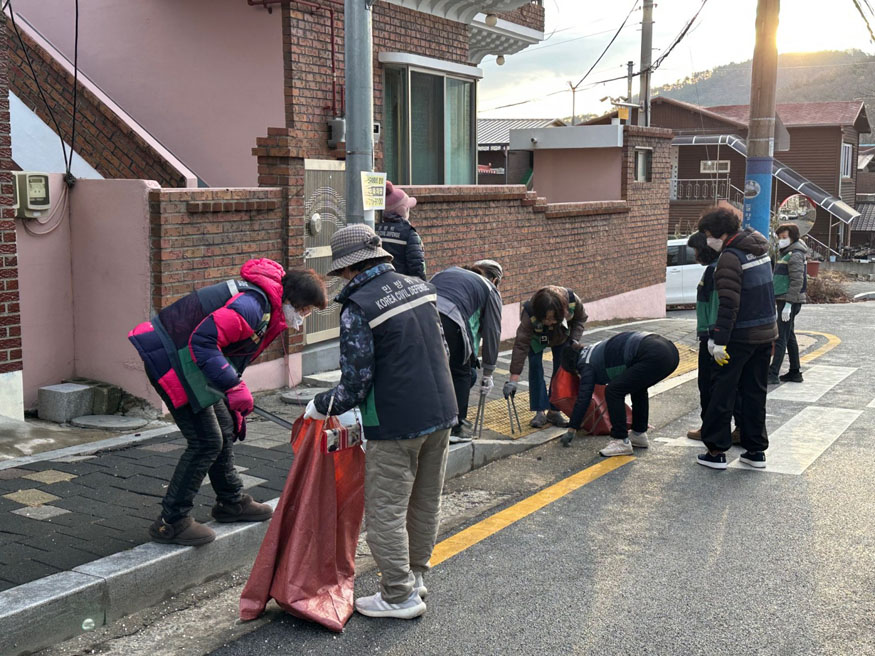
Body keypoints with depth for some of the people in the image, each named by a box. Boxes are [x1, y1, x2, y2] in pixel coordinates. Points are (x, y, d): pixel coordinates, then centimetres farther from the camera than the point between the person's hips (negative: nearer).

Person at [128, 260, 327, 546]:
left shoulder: (267, 309, 12)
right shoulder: (252, 306, -22)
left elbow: (233, 356, 22)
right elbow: (203, 341, -31)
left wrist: (235, 407, 23)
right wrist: (234, 387, -32)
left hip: (187, 358, 11)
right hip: (170, 358, -11)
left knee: (224, 429, 17)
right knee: (206, 441, -8)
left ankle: (231, 502, 34)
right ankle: (171, 522, 2)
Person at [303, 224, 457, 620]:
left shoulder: (357, 308, -14)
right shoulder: (419, 288, 7)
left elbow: (356, 385, -15)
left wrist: (320, 407, 3)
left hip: (396, 424, -8)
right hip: (441, 411, 8)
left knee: (386, 510, 4)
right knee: (426, 502, 19)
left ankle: (399, 596, 11)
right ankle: (413, 576, 34)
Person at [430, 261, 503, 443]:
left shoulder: (449, 271, 37)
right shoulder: (490, 290, 23)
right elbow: (492, 333, 23)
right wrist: (488, 374, 30)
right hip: (447, 320, -5)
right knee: (461, 373, 16)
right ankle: (456, 427, 17)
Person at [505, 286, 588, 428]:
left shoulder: (572, 300, -39)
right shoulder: (529, 314, -45)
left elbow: (580, 319, -14)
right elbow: (521, 345, -46)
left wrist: (574, 339, -30)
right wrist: (513, 380, -50)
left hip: (562, 336, 2)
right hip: (536, 337, -2)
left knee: (561, 369, -4)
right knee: (535, 367, -13)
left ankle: (554, 411, 4)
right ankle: (540, 412, -7)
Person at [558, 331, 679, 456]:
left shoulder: (587, 364, 7)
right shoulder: (596, 348, 32)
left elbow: (583, 397, 7)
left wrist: (571, 430, 14)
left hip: (653, 357, -9)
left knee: (613, 391, -2)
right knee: (637, 386, 30)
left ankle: (621, 442, 3)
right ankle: (639, 434, 33)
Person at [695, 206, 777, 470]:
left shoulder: (730, 257, -17)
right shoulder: (760, 248, 10)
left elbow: (728, 304, -22)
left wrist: (720, 340, -20)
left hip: (740, 337, -8)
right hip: (765, 333, 8)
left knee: (722, 392, 2)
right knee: (755, 393, 14)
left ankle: (716, 451, 6)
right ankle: (756, 450, 18)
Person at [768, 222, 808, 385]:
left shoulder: (795, 256, -13)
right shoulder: (784, 254, 17)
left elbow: (797, 282, -20)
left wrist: (788, 304, -23)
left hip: (790, 302, -10)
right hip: (783, 300, 10)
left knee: (781, 338, -10)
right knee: (789, 338, 14)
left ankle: (773, 374, -11)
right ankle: (795, 373, 21)